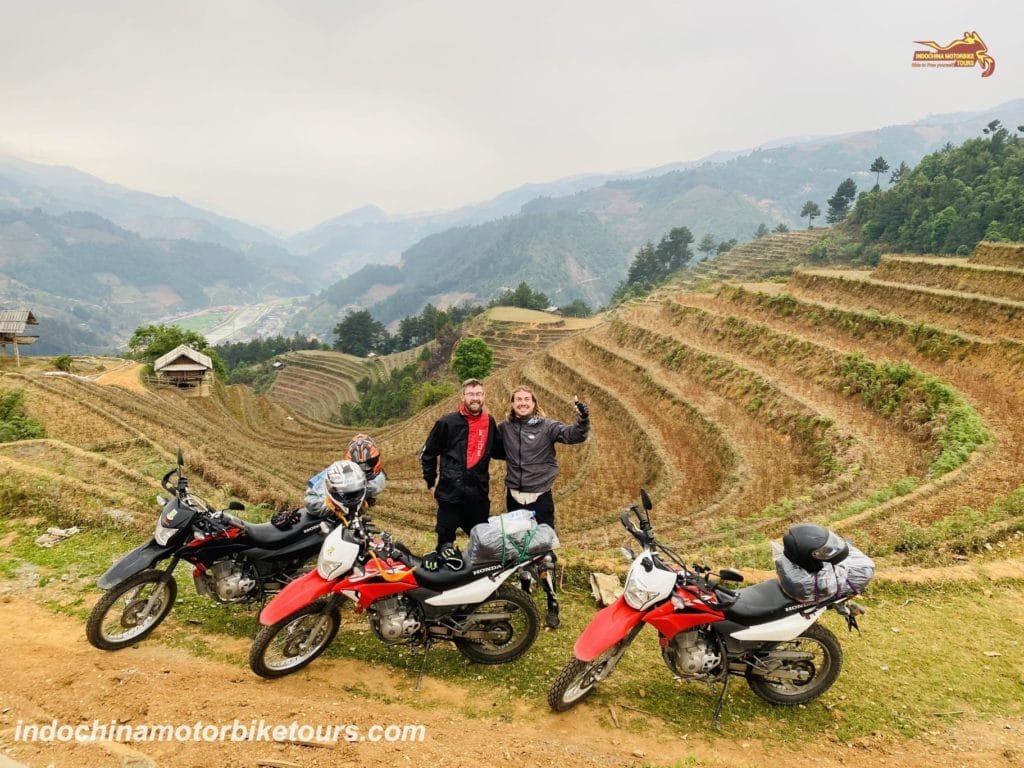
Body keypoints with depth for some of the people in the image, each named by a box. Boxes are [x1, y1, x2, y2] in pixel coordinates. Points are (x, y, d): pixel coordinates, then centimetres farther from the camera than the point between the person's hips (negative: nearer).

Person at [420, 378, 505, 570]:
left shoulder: (490, 423, 6)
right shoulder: (447, 422, -5)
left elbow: (499, 451, 17)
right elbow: (427, 452, 3)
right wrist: (431, 480, 4)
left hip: (479, 493, 3)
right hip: (450, 492, -3)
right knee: (445, 538, 4)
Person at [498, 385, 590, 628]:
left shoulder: (547, 426, -7)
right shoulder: (504, 428, 4)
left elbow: (573, 435, -22)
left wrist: (583, 420, -42)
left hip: (540, 497, -4)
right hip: (514, 497, 4)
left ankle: (552, 604, 8)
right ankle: (525, 591, 35)